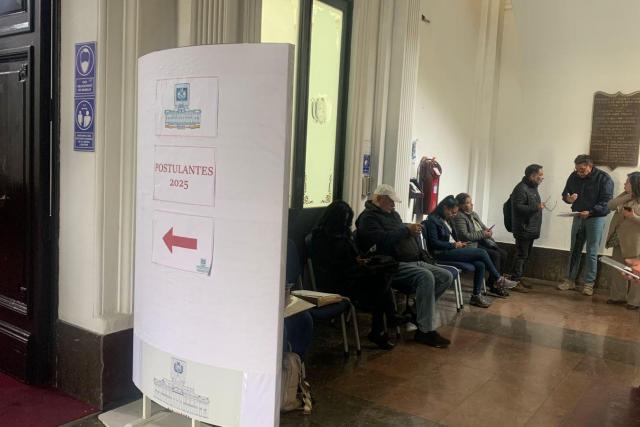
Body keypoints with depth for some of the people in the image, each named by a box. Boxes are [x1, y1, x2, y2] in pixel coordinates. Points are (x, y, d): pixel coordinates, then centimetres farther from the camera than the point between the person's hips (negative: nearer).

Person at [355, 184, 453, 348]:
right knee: (426, 277, -32)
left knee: (447, 277, -2)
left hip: (414, 261, 10)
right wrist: (407, 230, -18)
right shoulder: (368, 217, -4)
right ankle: (425, 331, -27)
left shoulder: (393, 214, 25)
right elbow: (382, 239, -22)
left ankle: (417, 310, -2)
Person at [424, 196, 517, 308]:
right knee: (482, 252, -15)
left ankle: (476, 295, -6)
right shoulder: (433, 220, -9)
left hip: (452, 250, 9)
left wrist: (458, 244, 2)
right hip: (442, 253, -9)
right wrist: (454, 245, -14)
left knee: (480, 264, -14)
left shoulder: (446, 220, 18)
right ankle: (498, 280, 2)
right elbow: (433, 243, -16)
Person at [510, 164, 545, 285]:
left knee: (526, 255, 14)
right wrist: (536, 207, -27)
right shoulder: (521, 188, -16)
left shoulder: (533, 187, 17)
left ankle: (518, 278, 22)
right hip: (523, 229, -10)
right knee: (521, 255, -8)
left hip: (531, 229, 10)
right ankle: (515, 280, -3)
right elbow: (518, 207, -23)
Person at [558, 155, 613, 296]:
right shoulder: (574, 176, 1)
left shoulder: (603, 178, -12)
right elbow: (565, 194, 10)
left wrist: (590, 212, -28)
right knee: (574, 250, 9)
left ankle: (589, 283, 9)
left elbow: (606, 202, -15)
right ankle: (570, 280, 18)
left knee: (592, 253, 0)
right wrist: (568, 198, -14)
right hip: (578, 217, 4)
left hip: (595, 218, -4)